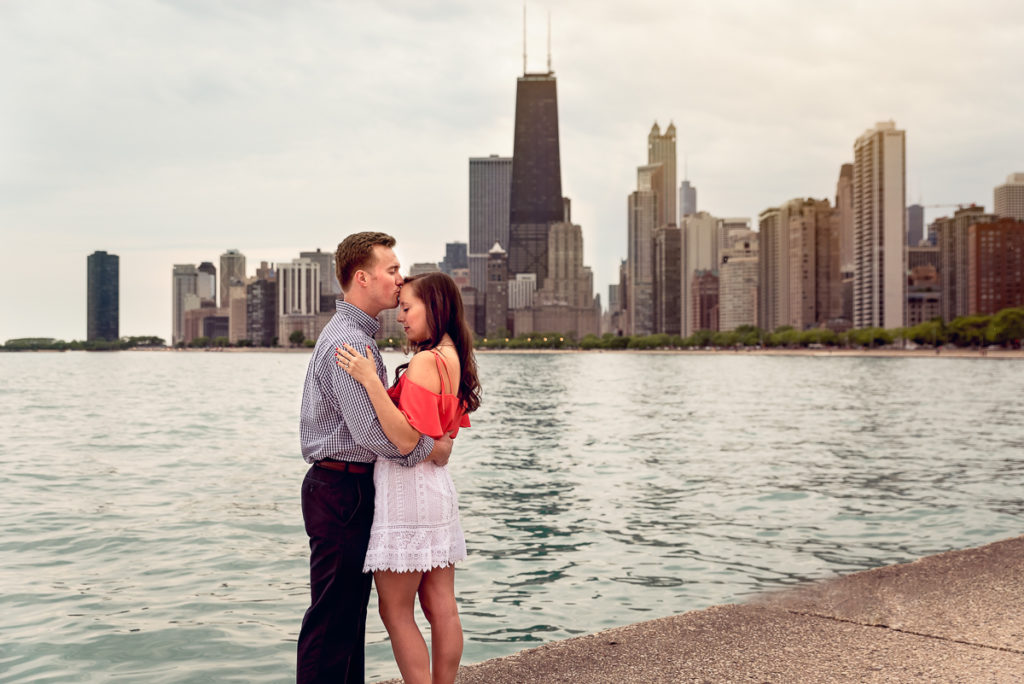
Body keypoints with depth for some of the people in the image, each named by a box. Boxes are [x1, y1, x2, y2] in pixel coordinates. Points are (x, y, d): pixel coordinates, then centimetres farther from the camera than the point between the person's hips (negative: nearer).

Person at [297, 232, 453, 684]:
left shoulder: (358, 336, 15)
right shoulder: (346, 342, -19)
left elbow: (379, 416, 19)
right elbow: (371, 432, -25)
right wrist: (430, 449, -11)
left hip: (354, 487, 10)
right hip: (341, 489, -10)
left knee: (351, 609, 17)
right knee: (332, 614, -4)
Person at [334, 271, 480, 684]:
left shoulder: (425, 361, -16)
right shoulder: (454, 359, 11)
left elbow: (406, 438, -24)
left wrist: (370, 380, -26)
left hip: (407, 487, -9)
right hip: (438, 488, 9)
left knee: (395, 611, 1)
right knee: (441, 608, 12)